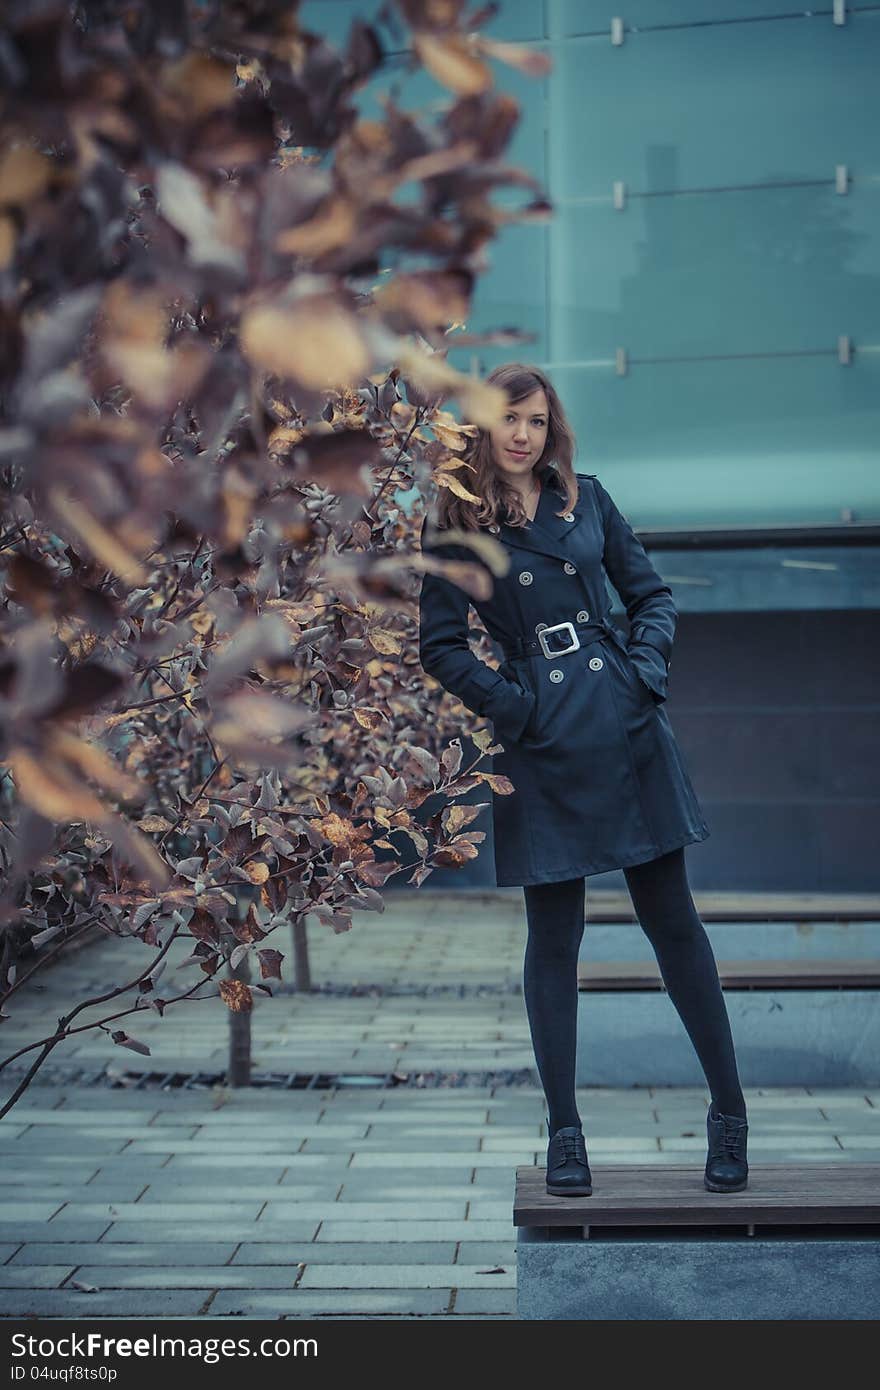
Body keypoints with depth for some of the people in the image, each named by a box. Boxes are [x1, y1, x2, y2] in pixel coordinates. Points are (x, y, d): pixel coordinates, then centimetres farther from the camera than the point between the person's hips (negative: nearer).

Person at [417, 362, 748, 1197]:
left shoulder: (586, 497, 9)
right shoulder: (455, 525, 2)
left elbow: (651, 595, 14)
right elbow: (440, 646, 1)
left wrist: (645, 669, -2)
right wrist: (509, 704, -9)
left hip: (626, 729, 2)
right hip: (542, 747, -2)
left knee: (672, 919, 6)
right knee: (553, 938, 3)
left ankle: (730, 1112, 16)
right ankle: (564, 1131, 16)